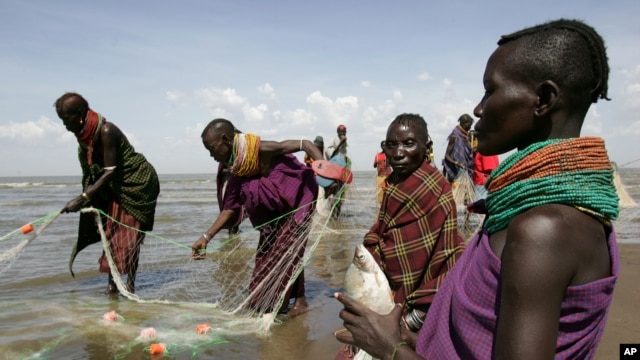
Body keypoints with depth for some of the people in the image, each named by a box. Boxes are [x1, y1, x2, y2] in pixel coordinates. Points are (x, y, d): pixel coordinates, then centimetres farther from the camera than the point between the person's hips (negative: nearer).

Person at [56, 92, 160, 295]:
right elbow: (90, 172, 4)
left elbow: (110, 172, -29)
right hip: (117, 187, 8)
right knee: (112, 231, 5)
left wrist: (83, 198, -33)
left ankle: (130, 284, 0)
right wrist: (86, 197, -5)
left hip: (138, 182, -8)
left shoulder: (106, 130, -26)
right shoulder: (83, 134, -1)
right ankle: (112, 282, 11)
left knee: (129, 234, -7)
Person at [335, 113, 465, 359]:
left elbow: (446, 266, -22)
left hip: (410, 309, -8)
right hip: (389, 300, 8)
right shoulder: (394, 185, 3)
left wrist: (412, 320, -20)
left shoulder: (434, 194, -22)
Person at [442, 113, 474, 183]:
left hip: (466, 171, 8)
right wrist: (456, 163, -25)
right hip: (456, 172, -8)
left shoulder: (466, 137, 12)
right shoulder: (455, 136, -11)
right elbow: (447, 156, -12)